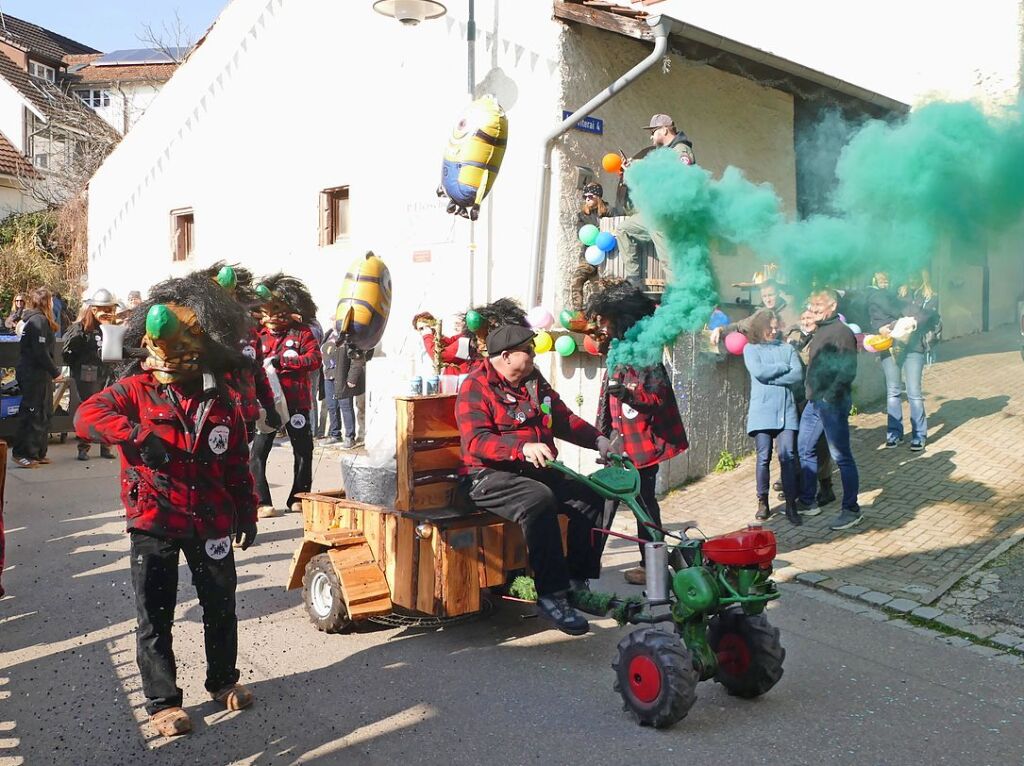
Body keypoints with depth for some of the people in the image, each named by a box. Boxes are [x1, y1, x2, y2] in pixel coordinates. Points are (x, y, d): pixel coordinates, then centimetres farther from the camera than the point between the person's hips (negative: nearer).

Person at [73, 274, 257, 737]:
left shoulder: (220, 400, 2)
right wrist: (135, 432, -36)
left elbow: (237, 463, 7)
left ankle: (223, 680, 37)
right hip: (153, 524, -2)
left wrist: (246, 512, 9)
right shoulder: (135, 389, -5)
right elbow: (87, 415, -21)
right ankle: (162, 701, 22)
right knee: (155, 616, 6)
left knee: (221, 606, 15)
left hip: (210, 521, 2)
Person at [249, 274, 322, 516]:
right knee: (258, 452, -5)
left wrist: (282, 361, -17)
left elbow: (315, 359, -13)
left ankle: (298, 498, 24)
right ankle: (260, 502, 2)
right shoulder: (259, 336, 7)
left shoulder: (301, 333, -1)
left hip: (296, 402, -1)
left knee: (303, 451, 9)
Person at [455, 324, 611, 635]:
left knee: (590, 496, -12)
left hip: (537, 470, 8)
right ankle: (551, 596, -29)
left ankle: (577, 583, -1)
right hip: (488, 475, -7)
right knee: (539, 499, -35)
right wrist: (523, 447, -36)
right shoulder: (476, 386, -8)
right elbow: (476, 440, -21)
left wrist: (598, 439, 5)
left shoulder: (534, 380, 15)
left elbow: (564, 419, 21)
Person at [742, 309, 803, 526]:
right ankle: (762, 503, 12)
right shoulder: (751, 349, 7)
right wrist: (784, 368, -2)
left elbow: (798, 374, -2)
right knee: (764, 458, 0)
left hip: (786, 410, 1)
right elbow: (758, 371, -11)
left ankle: (791, 504, -1)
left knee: (787, 456, -6)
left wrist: (770, 377, -9)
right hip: (762, 410, -1)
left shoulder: (787, 349, 13)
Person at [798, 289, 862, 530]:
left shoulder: (841, 332, -13)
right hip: (814, 401, 10)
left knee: (841, 456, -3)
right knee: (804, 449, 14)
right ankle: (807, 502, 26)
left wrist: (830, 395, -23)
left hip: (833, 403, -10)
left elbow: (848, 370, -20)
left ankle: (851, 510, 6)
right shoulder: (819, 331, 15)